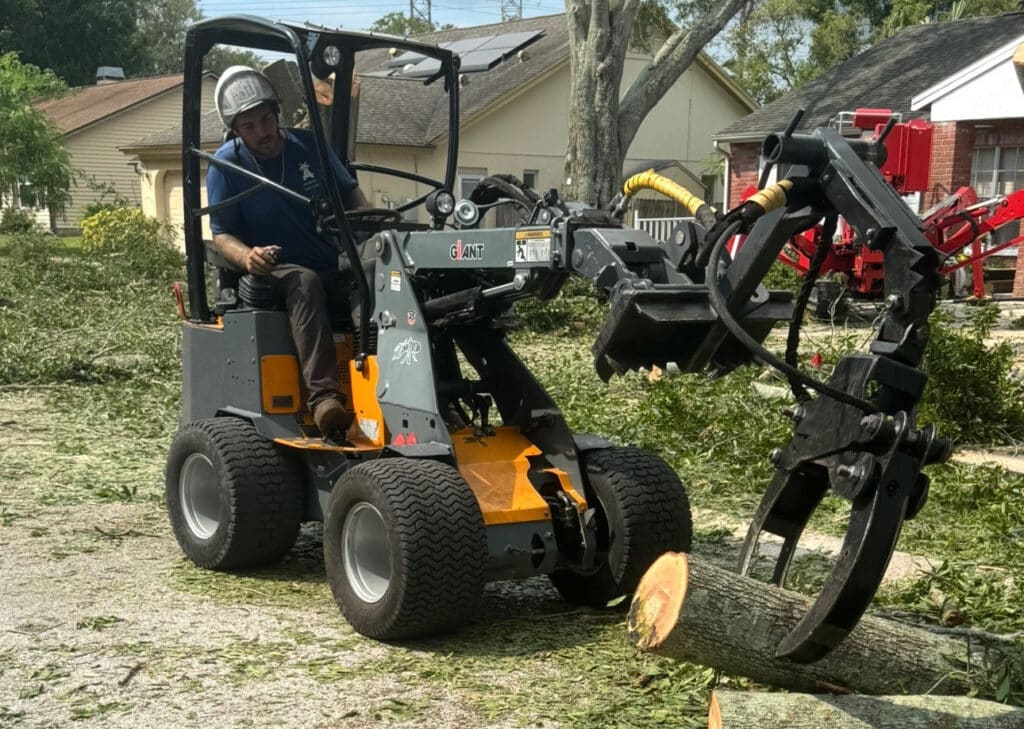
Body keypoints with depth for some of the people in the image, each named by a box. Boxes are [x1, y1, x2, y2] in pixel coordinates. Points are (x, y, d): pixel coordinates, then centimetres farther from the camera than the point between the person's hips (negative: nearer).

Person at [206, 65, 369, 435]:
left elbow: (351, 194, 18)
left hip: (336, 268, 3)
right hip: (274, 273, -3)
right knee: (304, 282, -40)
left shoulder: (308, 146, 8)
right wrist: (246, 256, -24)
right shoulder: (226, 165, 1)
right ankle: (322, 395, -51)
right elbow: (222, 234, -1)